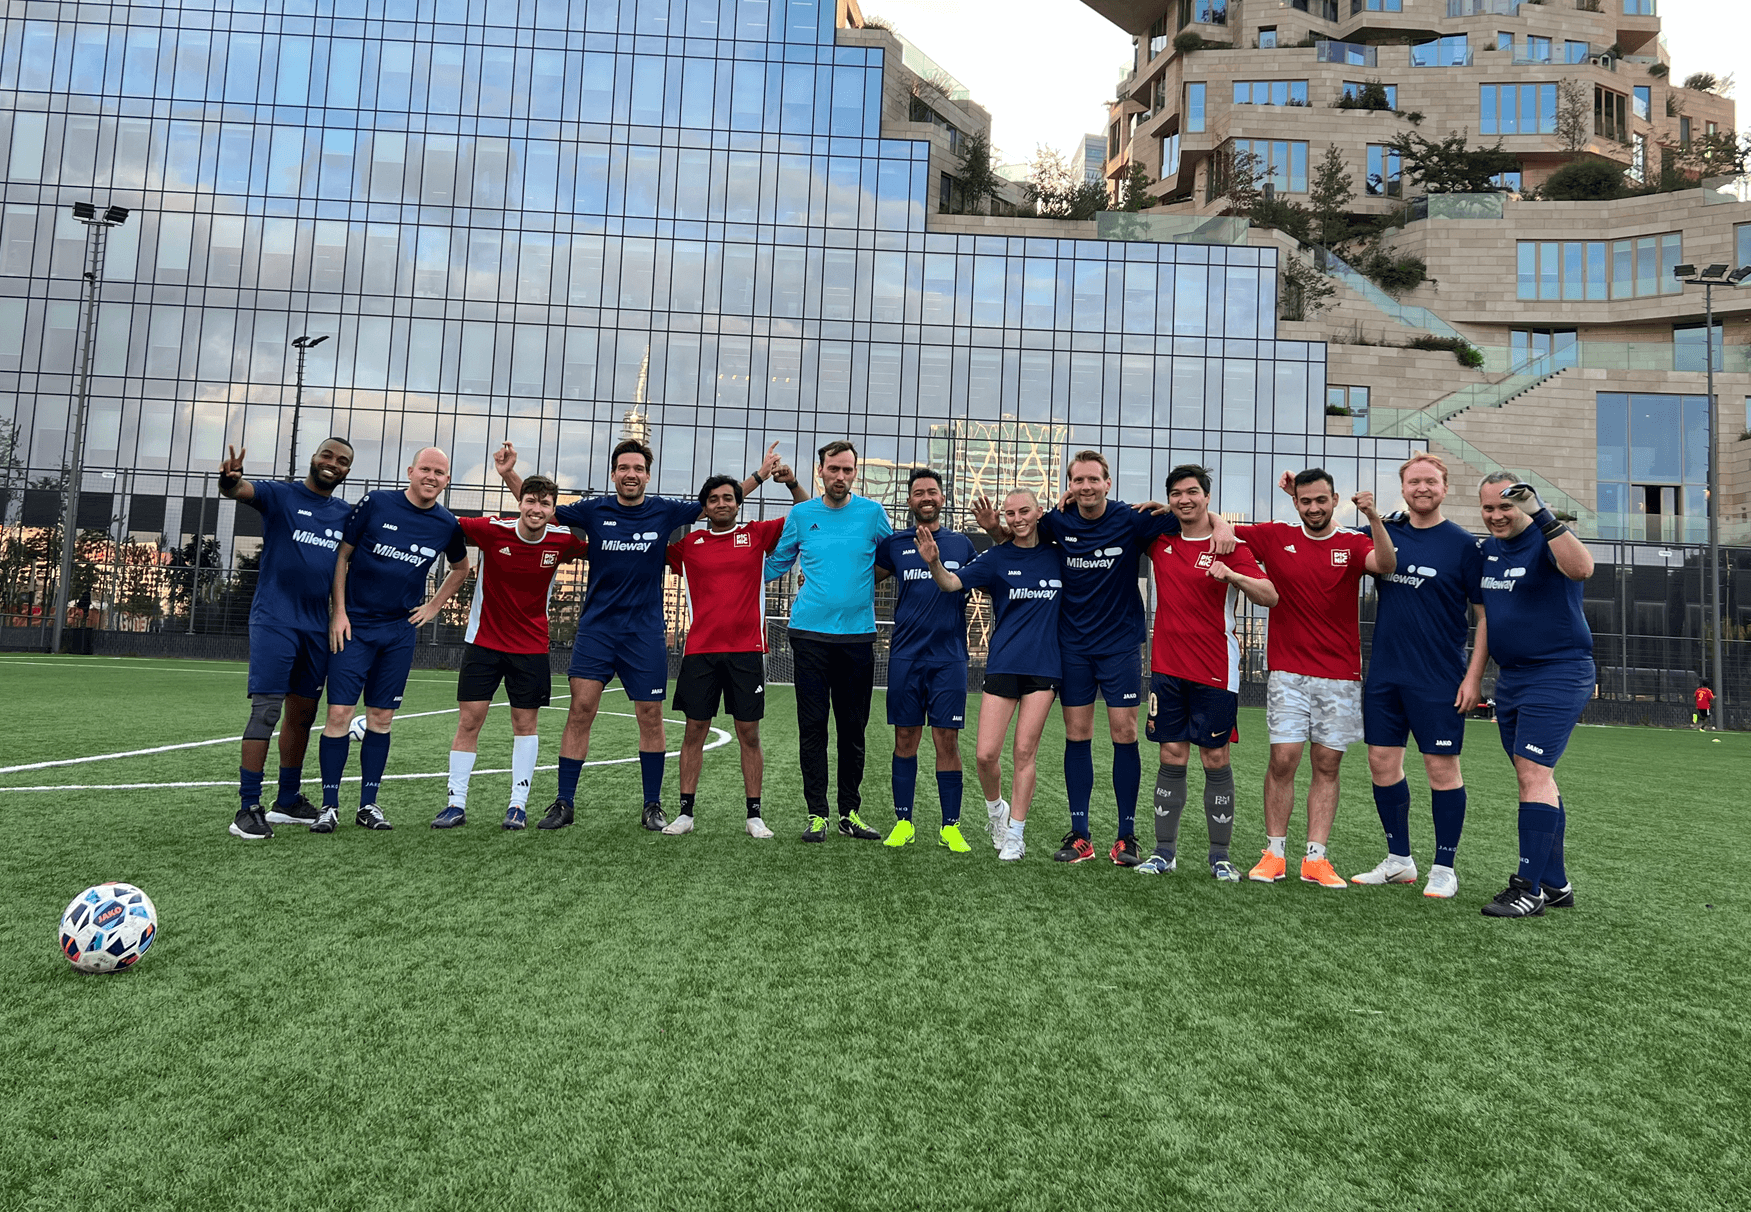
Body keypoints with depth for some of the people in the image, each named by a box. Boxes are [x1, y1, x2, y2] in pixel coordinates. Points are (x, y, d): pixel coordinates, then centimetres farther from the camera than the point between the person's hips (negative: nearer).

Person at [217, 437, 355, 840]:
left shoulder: (347, 514, 13)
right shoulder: (280, 496, 0)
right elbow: (242, 490, -20)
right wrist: (230, 481, -43)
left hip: (318, 626, 6)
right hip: (274, 620, -6)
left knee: (302, 714, 13)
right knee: (265, 710, -12)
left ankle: (288, 801, 25)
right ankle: (248, 808, -8)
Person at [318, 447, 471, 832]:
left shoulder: (447, 525, 3)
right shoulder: (375, 503, -6)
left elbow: (461, 569, 22)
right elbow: (341, 555, -1)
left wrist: (433, 606, 12)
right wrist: (338, 611, -6)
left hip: (400, 631, 3)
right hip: (353, 625, -3)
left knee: (381, 718, 7)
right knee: (339, 713, -7)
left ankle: (369, 803, 16)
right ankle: (329, 806, 3)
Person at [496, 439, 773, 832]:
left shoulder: (665, 511, 2)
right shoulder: (595, 511, 3)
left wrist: (759, 475, 5)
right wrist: (509, 474, -3)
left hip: (645, 631, 0)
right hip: (596, 627, 0)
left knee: (651, 717, 3)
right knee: (581, 708, -7)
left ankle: (652, 806, 15)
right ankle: (563, 803, 3)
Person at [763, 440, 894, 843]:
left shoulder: (872, 513, 4)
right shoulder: (800, 515, 6)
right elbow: (776, 564, 15)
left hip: (858, 635, 1)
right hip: (810, 633, 0)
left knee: (853, 728, 7)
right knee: (813, 726, 0)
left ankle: (850, 813, 18)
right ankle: (817, 814, 8)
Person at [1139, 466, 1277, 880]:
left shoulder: (1229, 546, -5)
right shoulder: (1160, 540, 7)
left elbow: (1270, 596, -13)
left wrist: (1232, 575, -29)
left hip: (1215, 672, -3)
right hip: (1167, 669, 3)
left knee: (1216, 760, 3)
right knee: (1171, 758, 5)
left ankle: (1220, 856, 11)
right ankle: (1164, 851, 12)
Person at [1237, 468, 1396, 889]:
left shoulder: (1353, 543, 5)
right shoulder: (1276, 537, 5)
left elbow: (1385, 565, -16)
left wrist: (1374, 518, -29)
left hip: (1340, 676, 1)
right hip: (1288, 672, -1)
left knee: (1328, 764, 3)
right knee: (1283, 759, -6)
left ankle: (1316, 858, 9)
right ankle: (1274, 854, 4)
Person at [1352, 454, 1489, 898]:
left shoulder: (1463, 544, -4)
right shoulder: (1385, 533, 7)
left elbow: (1487, 615, -3)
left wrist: (1473, 676, -10)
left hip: (1439, 678, -4)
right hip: (1384, 673, 5)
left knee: (1442, 767, 1)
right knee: (1382, 762, 8)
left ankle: (1444, 868, 14)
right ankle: (1399, 860, 22)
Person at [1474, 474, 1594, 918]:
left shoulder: (1545, 541, -12)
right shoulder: (1487, 548, 11)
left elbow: (1581, 568, -34)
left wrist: (1542, 516, -37)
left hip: (1558, 675, -8)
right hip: (1511, 677, 8)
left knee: (1533, 774, -13)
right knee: (1536, 779, 12)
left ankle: (1530, 889, -9)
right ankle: (1555, 884, 21)